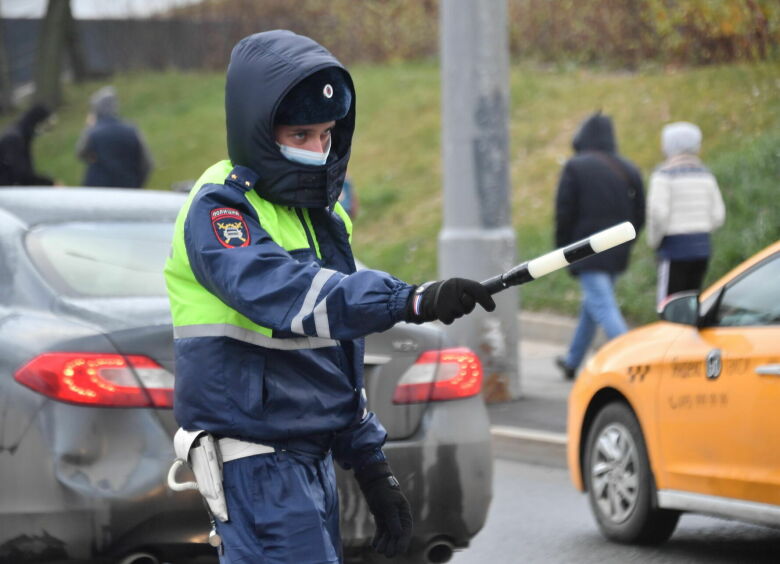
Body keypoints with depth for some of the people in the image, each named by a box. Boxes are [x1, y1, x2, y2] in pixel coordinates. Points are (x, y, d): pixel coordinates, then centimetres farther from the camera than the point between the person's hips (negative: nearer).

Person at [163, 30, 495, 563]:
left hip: (315, 459, 9)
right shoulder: (220, 209, -12)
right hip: (260, 464, -9)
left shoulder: (320, 213, 16)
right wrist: (411, 300, -43)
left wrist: (370, 462, 17)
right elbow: (280, 292, -33)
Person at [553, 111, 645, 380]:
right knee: (591, 306, 21)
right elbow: (639, 215, 9)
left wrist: (562, 248, 1)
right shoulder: (628, 169, 8)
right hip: (616, 253, 7)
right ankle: (572, 362, 35)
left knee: (603, 308, -11)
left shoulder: (575, 168, -8)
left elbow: (564, 212, -9)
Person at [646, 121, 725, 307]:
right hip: (702, 247, 6)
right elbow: (718, 215, 10)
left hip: (675, 249, -6)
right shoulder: (704, 174, 10)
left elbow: (658, 213, -17)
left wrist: (653, 240, -1)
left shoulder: (664, 174, -8)